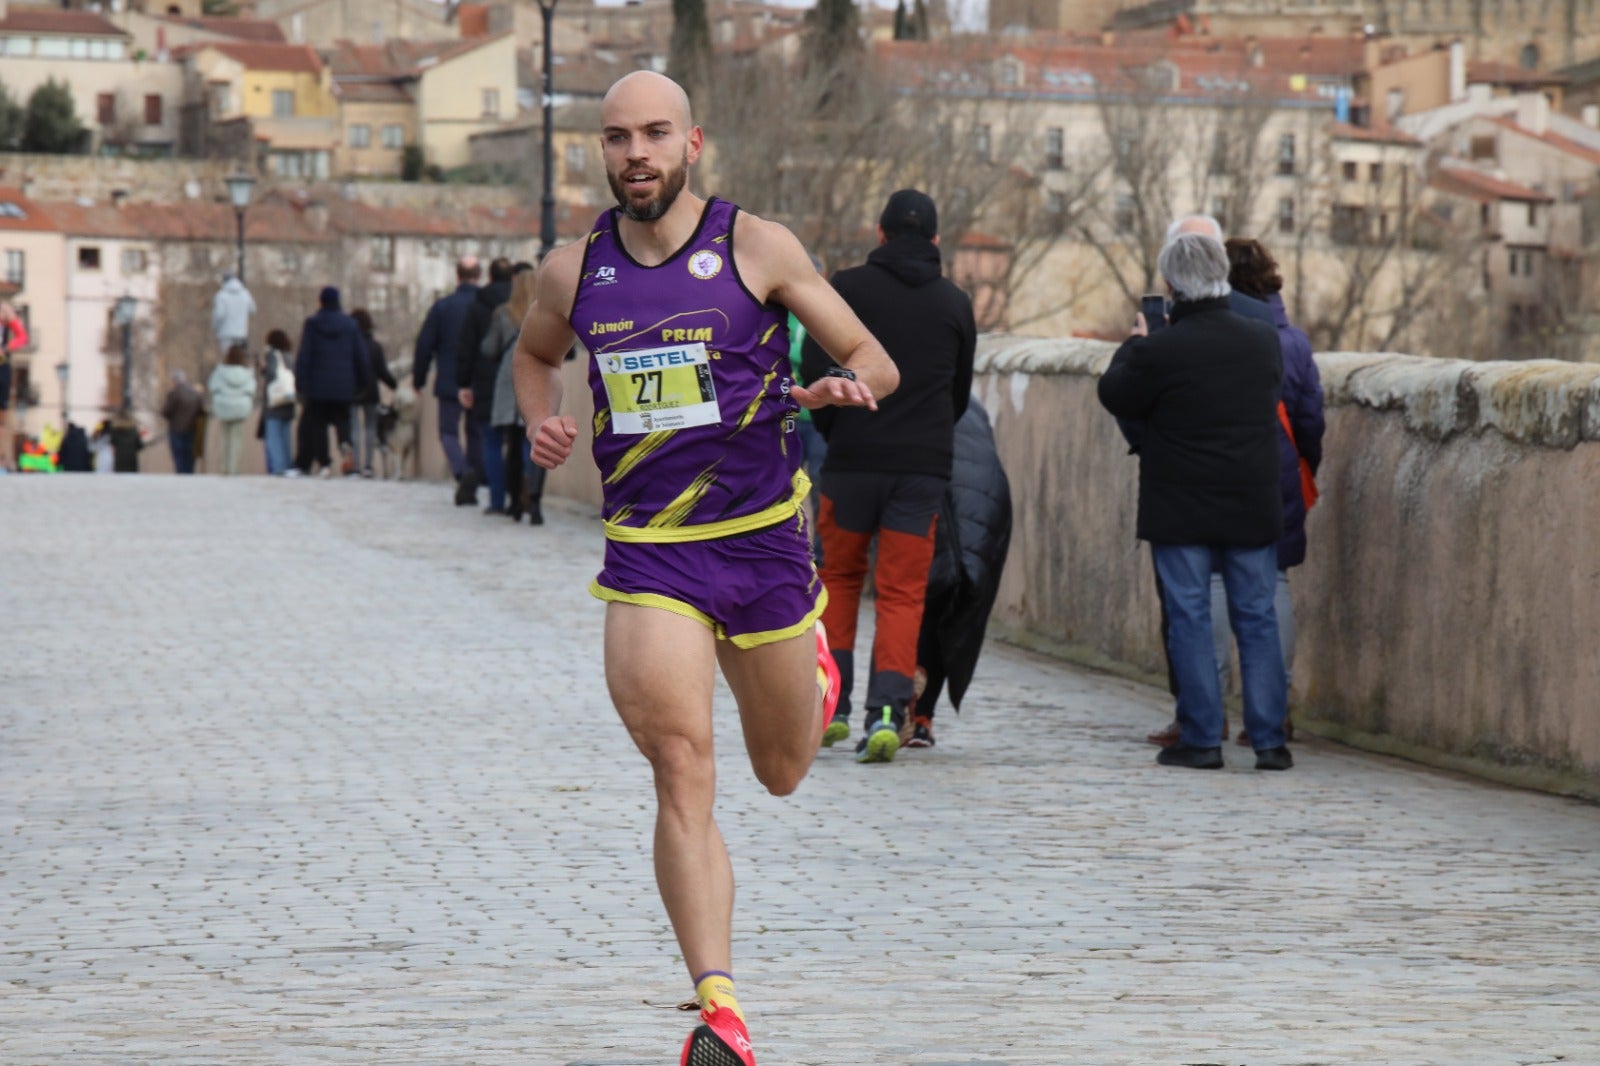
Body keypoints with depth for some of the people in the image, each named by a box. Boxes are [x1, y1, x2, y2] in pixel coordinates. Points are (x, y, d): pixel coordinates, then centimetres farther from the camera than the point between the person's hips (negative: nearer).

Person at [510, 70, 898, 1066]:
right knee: (681, 768, -17)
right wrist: (542, 420, 4)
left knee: (783, 773, 16)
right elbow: (534, 353, 26)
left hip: (762, 536, 0)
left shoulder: (755, 247, -4)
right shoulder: (573, 270, 4)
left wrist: (844, 386, -23)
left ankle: (809, 644, 53)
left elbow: (880, 363, 0)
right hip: (645, 550, 0)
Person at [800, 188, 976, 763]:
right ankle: (887, 710, -13)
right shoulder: (955, 302, 9)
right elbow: (961, 391, 15)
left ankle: (830, 706, 12)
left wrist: (834, 433, 11)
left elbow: (814, 372, -4)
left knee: (839, 578, 15)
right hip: (924, 465, 1)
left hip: (852, 459, -1)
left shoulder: (848, 289, 0)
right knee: (903, 591, 2)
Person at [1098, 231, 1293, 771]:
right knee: (1257, 620, 8)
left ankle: (1201, 738, 2)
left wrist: (1134, 343, 16)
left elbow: (1115, 395, -1)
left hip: (1181, 511, -3)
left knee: (1189, 620, 3)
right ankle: (1269, 740, 6)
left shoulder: (1158, 351, -15)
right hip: (1253, 506, 3)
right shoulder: (1264, 341, -1)